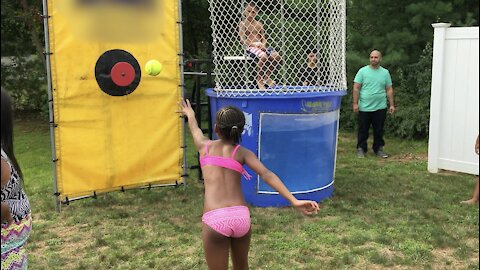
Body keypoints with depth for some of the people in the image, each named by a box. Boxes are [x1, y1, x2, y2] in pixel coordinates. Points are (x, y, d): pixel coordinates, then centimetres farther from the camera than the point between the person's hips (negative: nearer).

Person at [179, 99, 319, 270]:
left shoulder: (205, 146, 12)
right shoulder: (243, 153, 10)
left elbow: (195, 130, 35)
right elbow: (266, 175, -5)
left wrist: (190, 115, 57)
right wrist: (294, 201, -13)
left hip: (215, 220, -2)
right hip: (241, 217, 2)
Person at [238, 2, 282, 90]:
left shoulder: (259, 24, 16)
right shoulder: (243, 23, 3)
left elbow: (263, 38, 13)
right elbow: (242, 40, -7)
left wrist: (263, 45, -11)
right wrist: (254, 44, -17)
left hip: (261, 46, 5)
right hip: (250, 47, -5)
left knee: (277, 56, -18)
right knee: (263, 56, -35)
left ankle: (267, 76, 1)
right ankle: (259, 79, -14)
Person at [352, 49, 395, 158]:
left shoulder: (385, 73, 8)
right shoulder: (363, 71, 0)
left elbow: (389, 90, 9)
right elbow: (356, 88, -3)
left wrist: (392, 105, 4)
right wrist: (355, 103, -9)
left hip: (380, 108, 2)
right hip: (364, 107, -2)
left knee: (379, 130, 9)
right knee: (363, 130, 5)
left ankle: (379, 148, 21)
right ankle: (361, 148, 15)